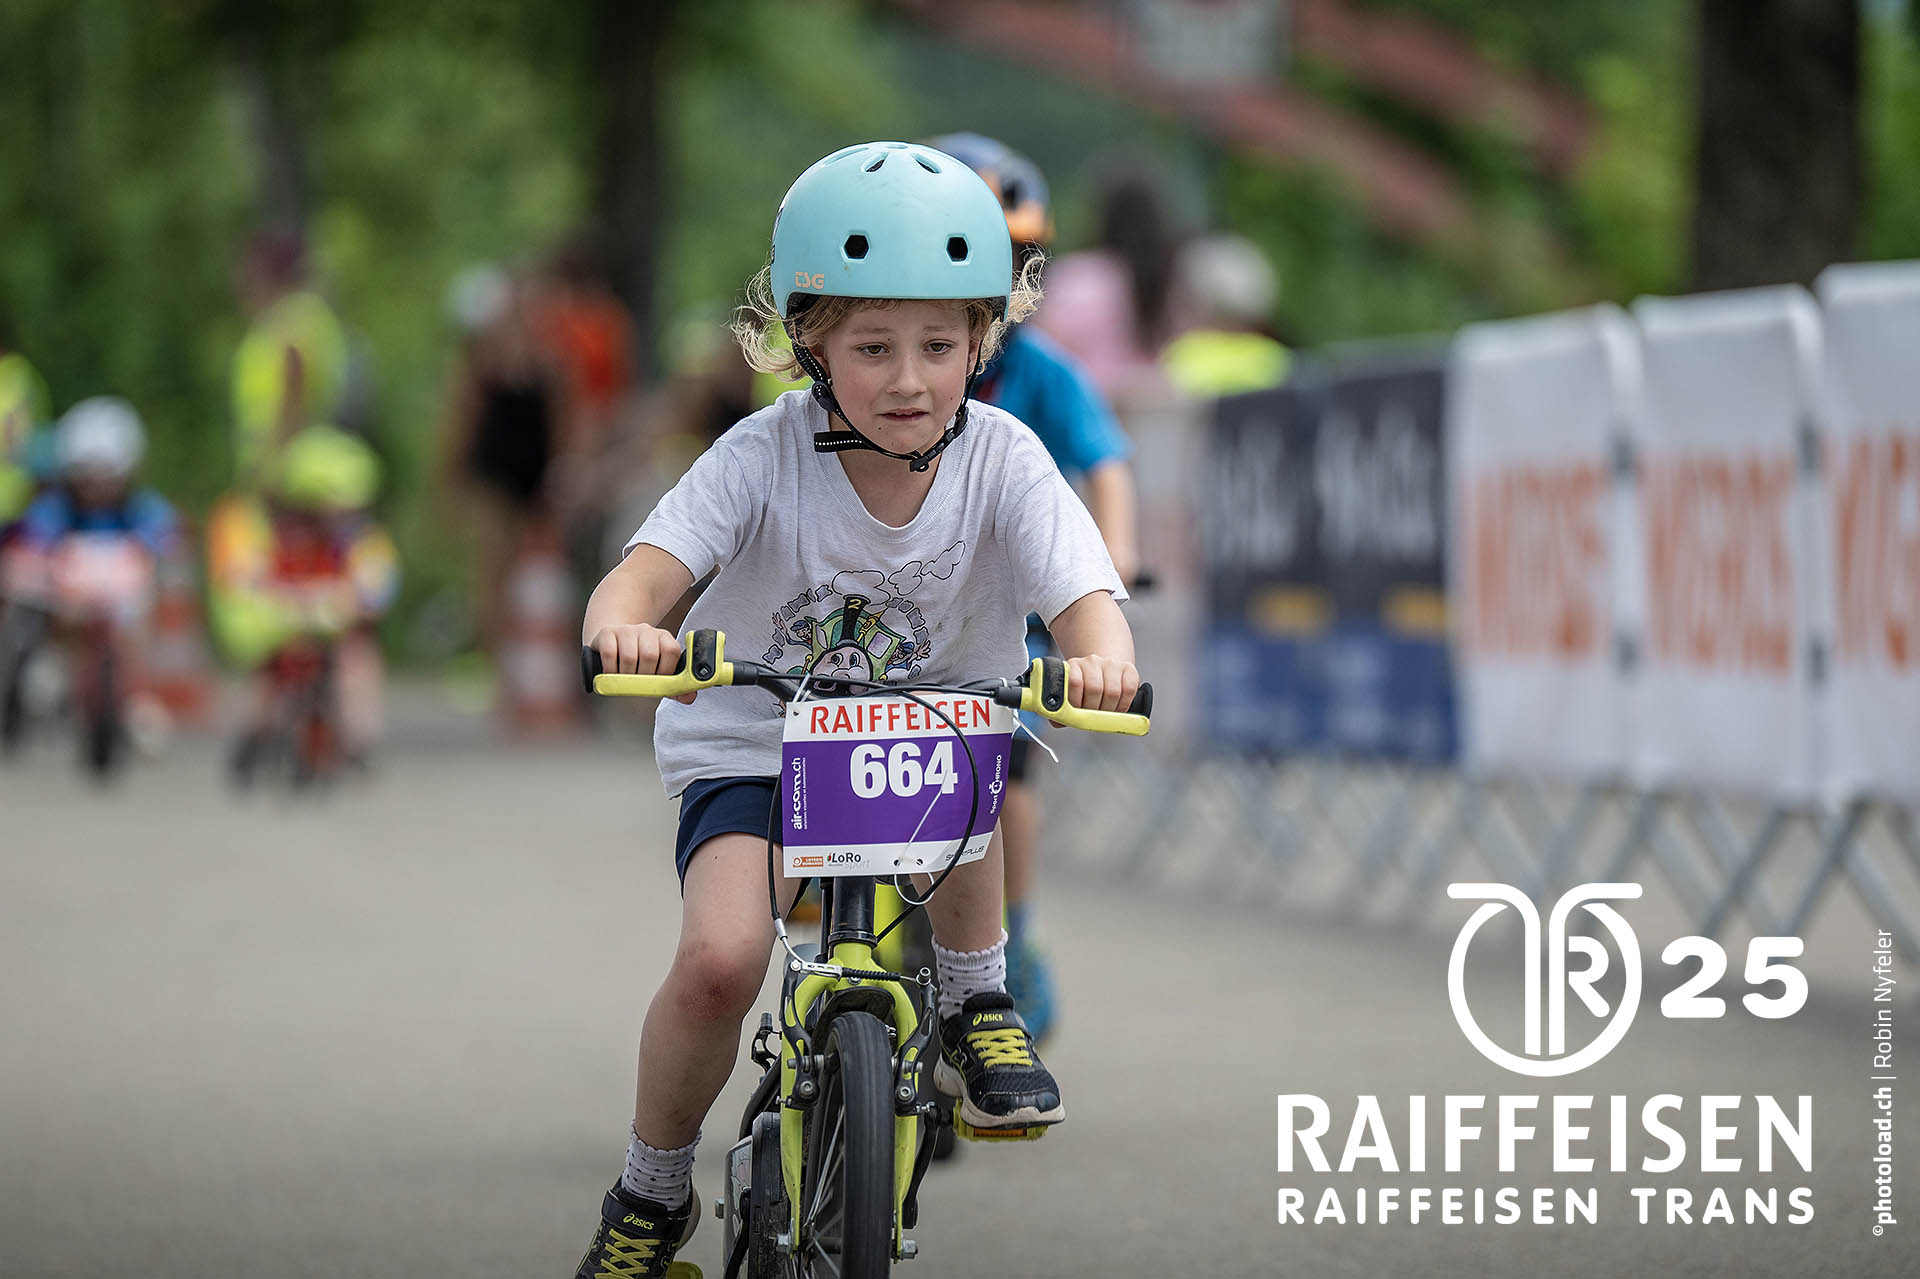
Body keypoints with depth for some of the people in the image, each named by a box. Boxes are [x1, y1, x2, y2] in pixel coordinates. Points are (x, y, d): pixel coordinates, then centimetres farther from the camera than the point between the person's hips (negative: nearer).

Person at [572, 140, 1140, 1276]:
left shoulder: (1001, 461, -14)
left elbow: (1085, 593, -26)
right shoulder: (767, 458, -17)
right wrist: (625, 625, -54)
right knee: (721, 957, -26)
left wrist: (1102, 660, -51)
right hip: (753, 747, -1)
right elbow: (652, 565, -29)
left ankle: (977, 1011, -11)